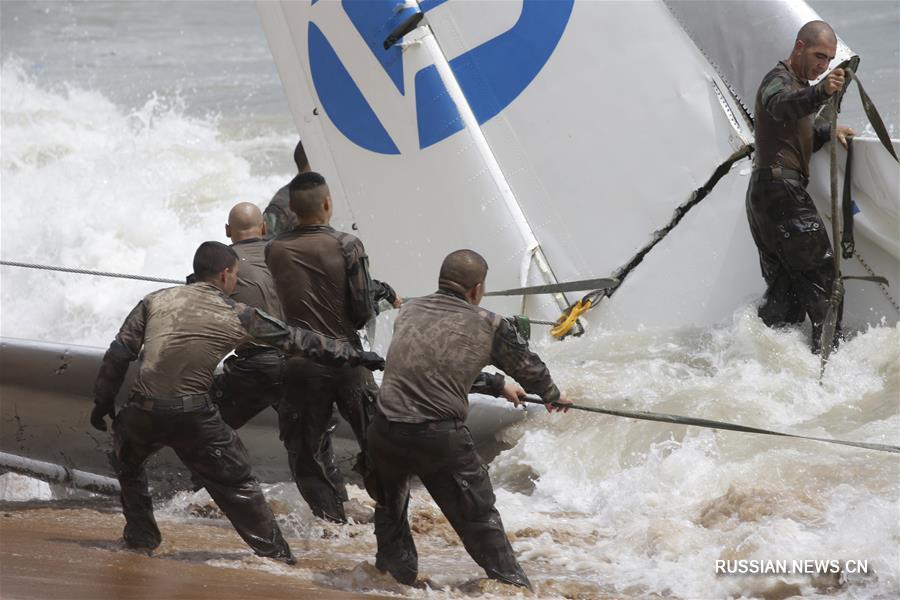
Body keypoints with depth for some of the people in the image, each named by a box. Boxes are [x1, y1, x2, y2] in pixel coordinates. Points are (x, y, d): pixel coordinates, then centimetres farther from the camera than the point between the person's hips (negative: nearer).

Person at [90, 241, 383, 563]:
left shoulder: (157, 300, 9)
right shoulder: (238, 316, 5)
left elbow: (119, 353, 6)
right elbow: (297, 340, 11)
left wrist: (103, 400, 16)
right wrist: (354, 355, 19)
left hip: (143, 412, 2)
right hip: (193, 417, -2)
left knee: (128, 463, 32)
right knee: (238, 484, 14)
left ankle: (141, 537, 33)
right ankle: (275, 552, 16)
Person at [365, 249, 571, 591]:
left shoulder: (409, 311, 13)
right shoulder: (489, 326, 2)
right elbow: (531, 369, 16)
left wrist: (498, 385, 40)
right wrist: (552, 396, 41)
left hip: (386, 432, 3)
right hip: (441, 440, -3)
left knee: (390, 507, 30)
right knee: (480, 520, 12)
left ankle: (399, 573, 39)